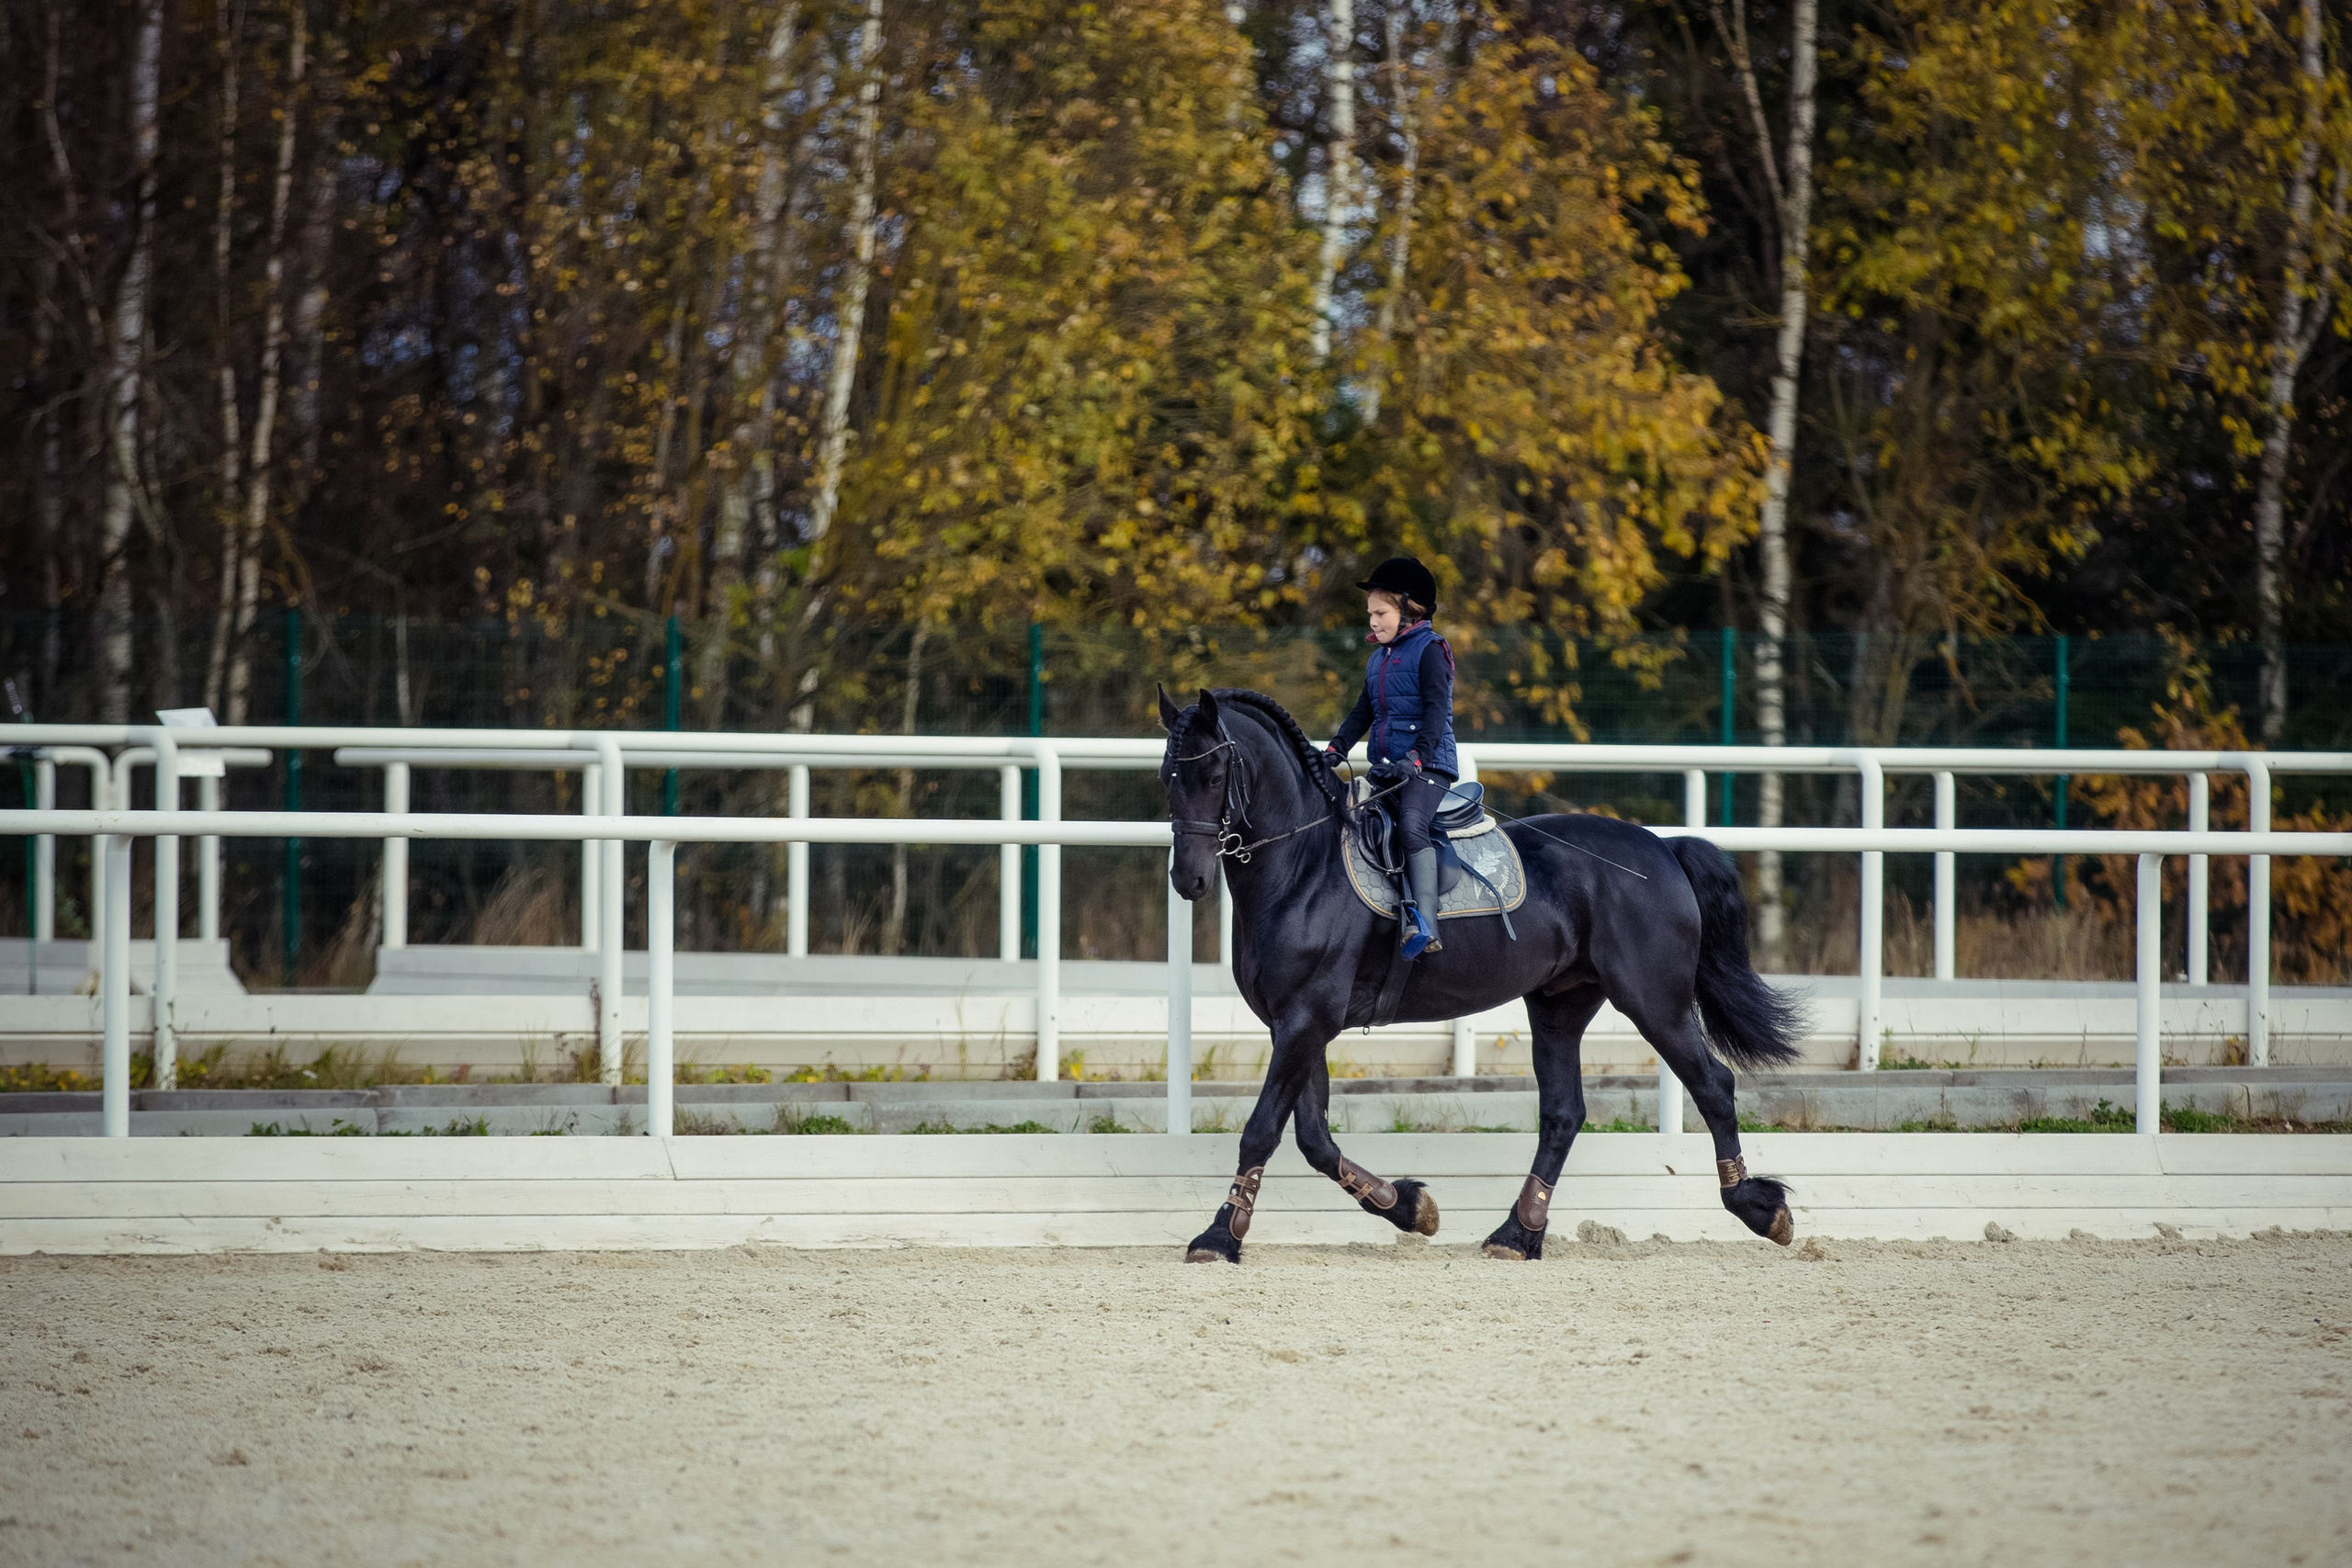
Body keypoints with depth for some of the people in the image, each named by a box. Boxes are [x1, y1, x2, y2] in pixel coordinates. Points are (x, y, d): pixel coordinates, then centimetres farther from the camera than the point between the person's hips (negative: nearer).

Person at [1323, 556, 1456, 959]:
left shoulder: (1429, 651, -4)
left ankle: (1425, 925, -37)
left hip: (1428, 765, -9)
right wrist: (1335, 749, 7)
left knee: (1412, 826, -29)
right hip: (1386, 767, 9)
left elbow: (1436, 713, -13)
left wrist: (1416, 759, -25)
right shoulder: (1377, 660, 21)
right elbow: (1362, 714, 23)